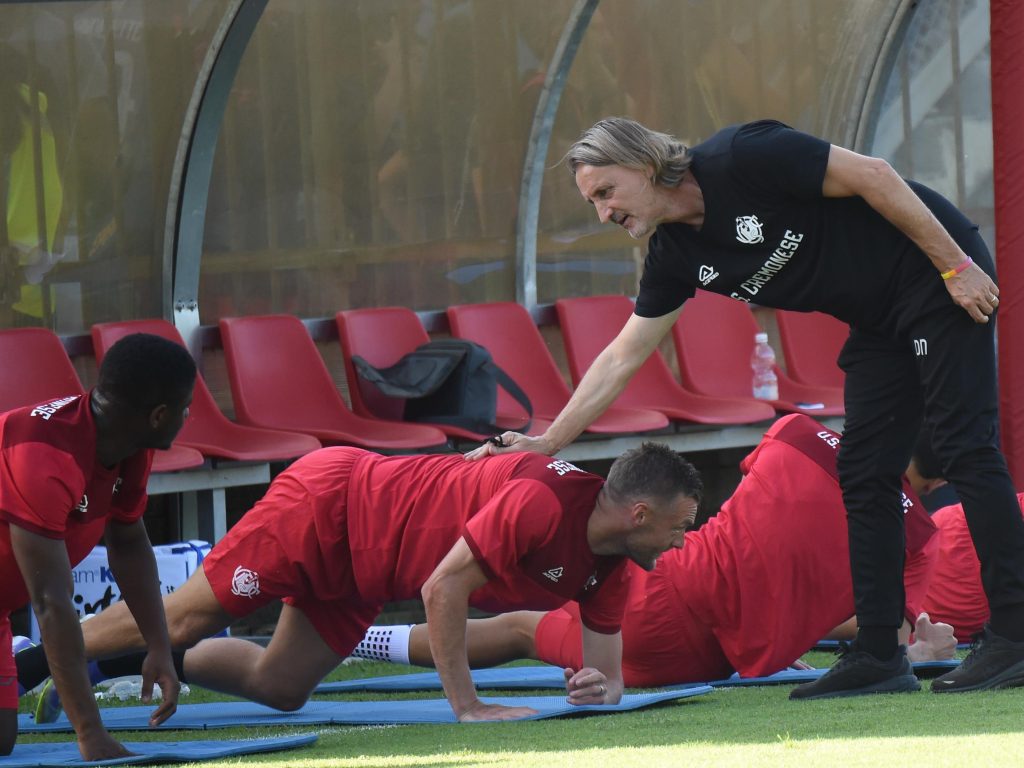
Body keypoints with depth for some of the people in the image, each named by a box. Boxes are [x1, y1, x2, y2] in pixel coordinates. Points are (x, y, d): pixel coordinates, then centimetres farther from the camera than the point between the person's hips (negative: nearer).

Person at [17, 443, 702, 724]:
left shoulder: (610, 564, -6)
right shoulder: (543, 503, -33)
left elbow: (606, 664, 3)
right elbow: (443, 588, -32)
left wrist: (603, 685, -21)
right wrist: (466, 704, -29)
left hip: (357, 572, 8)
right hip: (332, 499, -8)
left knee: (280, 686, 13)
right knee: (189, 615, -3)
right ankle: (34, 662, 11)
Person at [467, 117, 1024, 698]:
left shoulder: (742, 159, -21)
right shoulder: (676, 255, 3)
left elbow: (872, 174, -19)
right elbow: (622, 358, 10)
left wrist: (956, 266, -18)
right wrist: (547, 443, 8)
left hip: (941, 279, -8)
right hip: (880, 321, 8)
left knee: (966, 447, -11)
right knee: (865, 476, 3)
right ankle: (879, 655, 5)